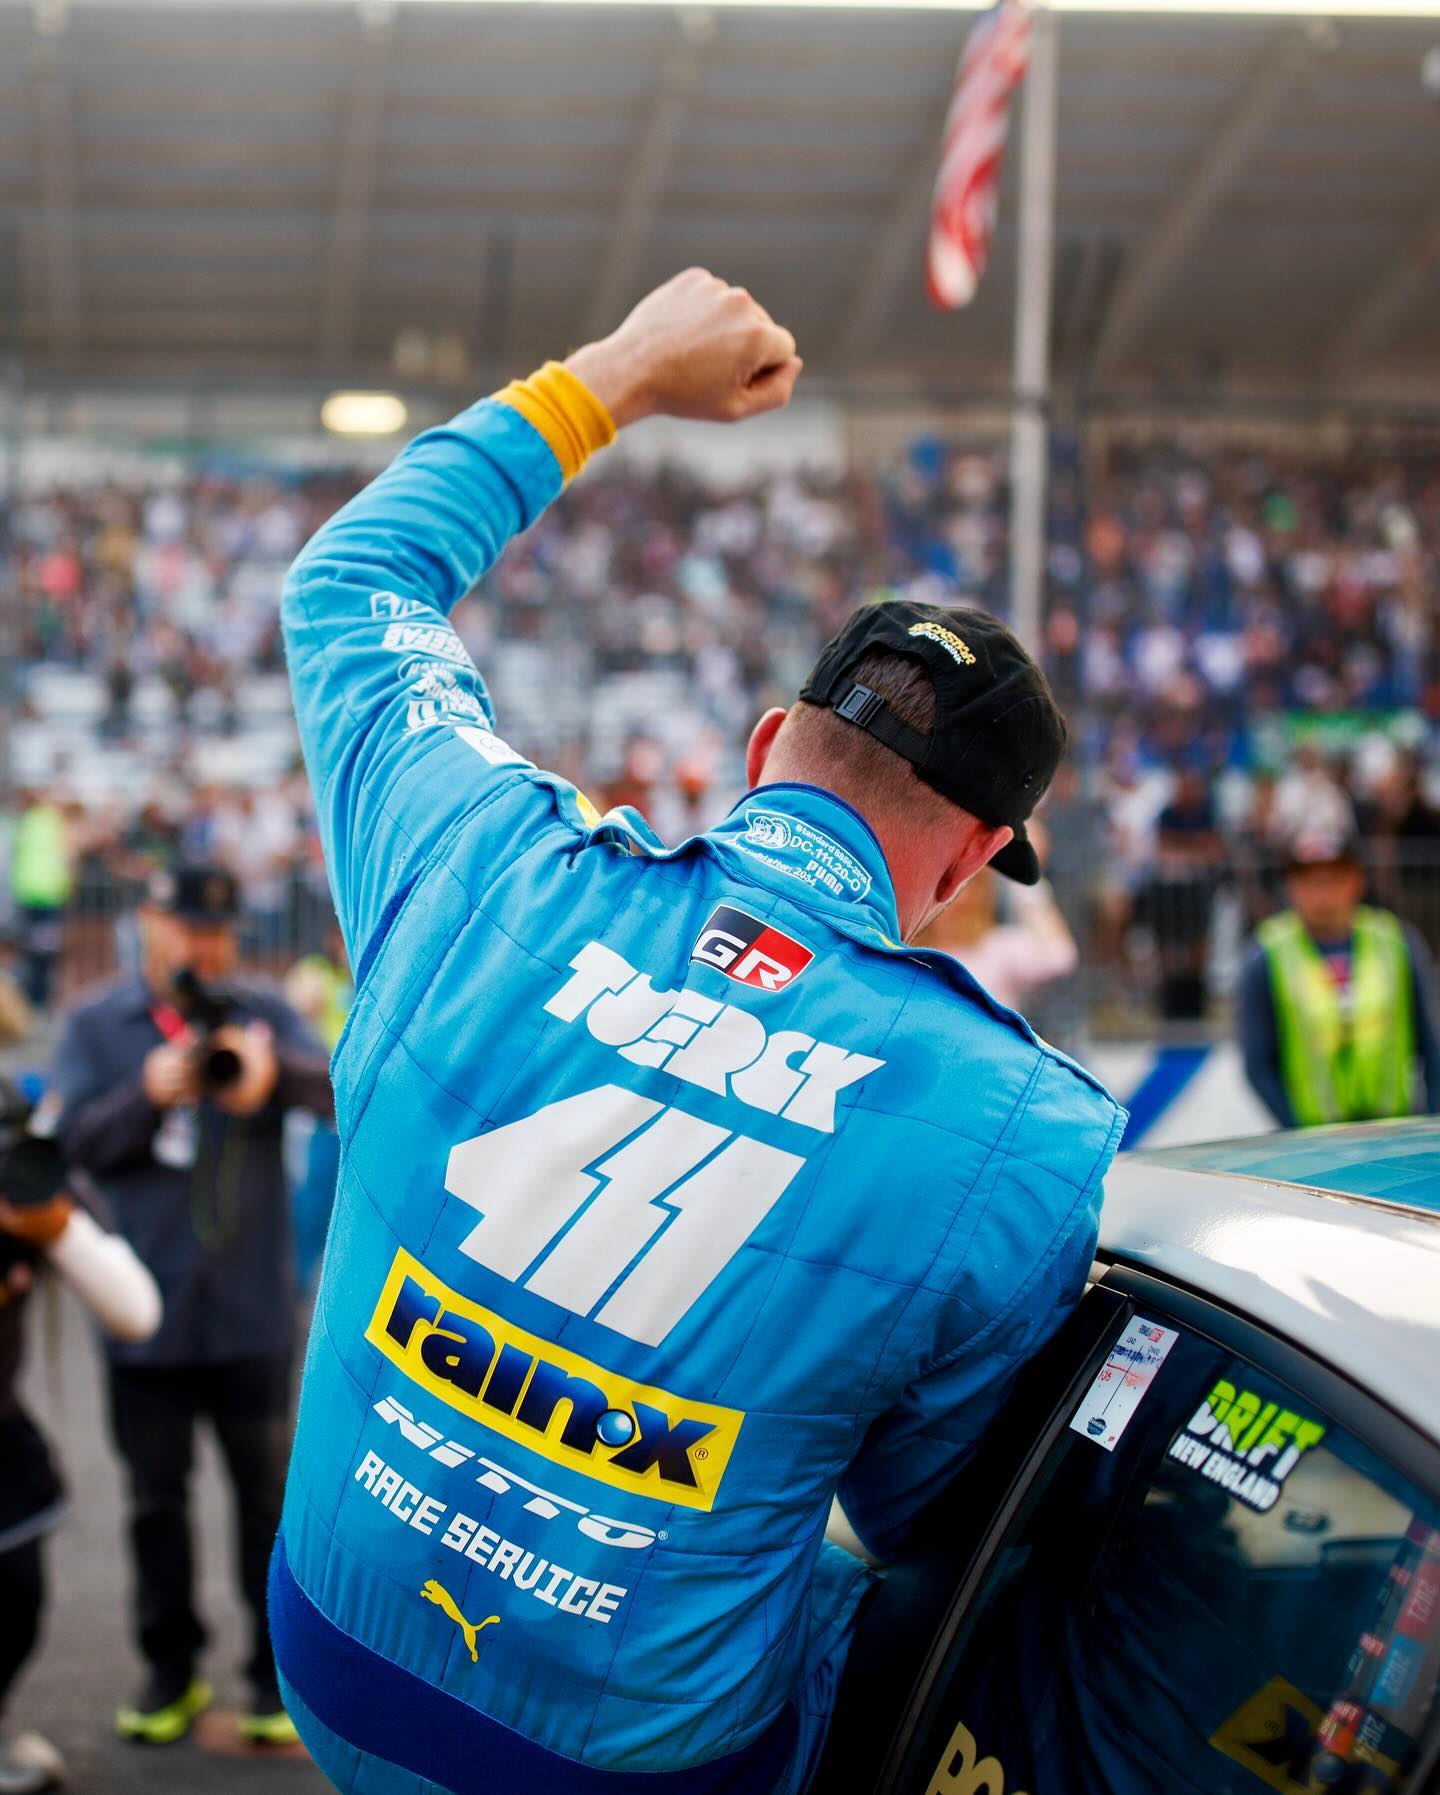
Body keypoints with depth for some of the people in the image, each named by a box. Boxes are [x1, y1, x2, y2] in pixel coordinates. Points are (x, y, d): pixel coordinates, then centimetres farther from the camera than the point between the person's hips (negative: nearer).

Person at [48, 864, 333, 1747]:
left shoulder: (264, 1013, 4)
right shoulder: (96, 1027, 6)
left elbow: (333, 1087, -11)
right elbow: (76, 1138, -4)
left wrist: (270, 1069, -33)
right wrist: (151, 1093, -22)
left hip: (252, 1310, -1)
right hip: (146, 1311, 1)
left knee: (269, 1495, 5)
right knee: (157, 1499, 10)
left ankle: (277, 1675, 15)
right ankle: (171, 1670, 23)